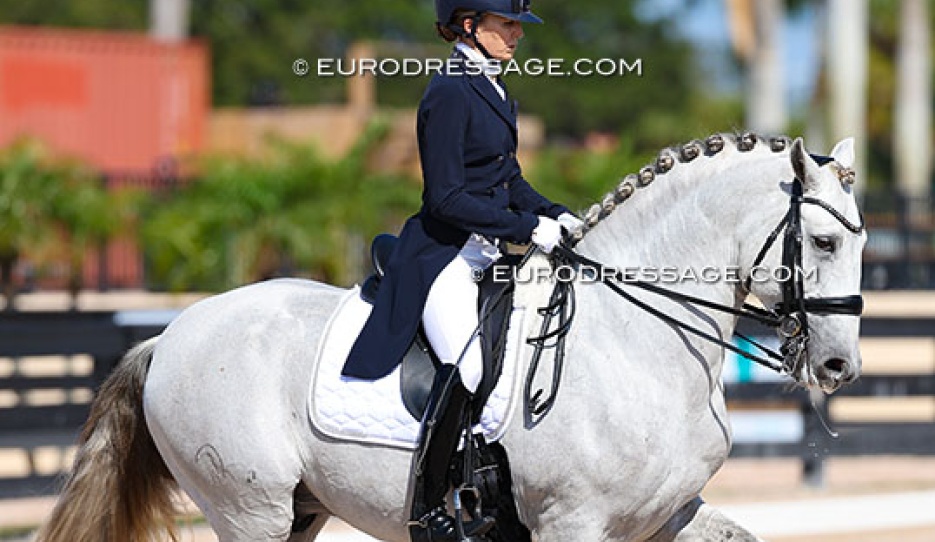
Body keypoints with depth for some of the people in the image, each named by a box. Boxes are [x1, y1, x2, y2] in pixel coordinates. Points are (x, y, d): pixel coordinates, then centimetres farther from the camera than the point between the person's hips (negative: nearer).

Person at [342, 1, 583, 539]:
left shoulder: (491, 89, 14)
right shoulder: (449, 95, -14)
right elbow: (447, 198, -18)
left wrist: (555, 215, 7)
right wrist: (527, 227, -18)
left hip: (488, 253, 10)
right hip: (444, 256, -10)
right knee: (467, 363, -27)